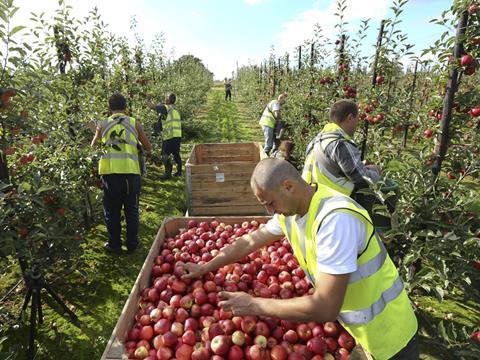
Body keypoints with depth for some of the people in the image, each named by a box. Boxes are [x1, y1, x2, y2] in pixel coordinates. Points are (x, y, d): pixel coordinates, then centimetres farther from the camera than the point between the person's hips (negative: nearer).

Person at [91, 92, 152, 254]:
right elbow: (148, 147, 14)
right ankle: (132, 244, 24)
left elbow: (93, 146, 24)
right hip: (131, 171, 0)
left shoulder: (103, 124, 10)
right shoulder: (134, 123, 8)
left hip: (110, 171, 0)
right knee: (131, 209, 14)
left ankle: (114, 245, 24)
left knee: (112, 210, 14)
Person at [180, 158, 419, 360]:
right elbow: (249, 242, 5)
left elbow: (325, 308, -35)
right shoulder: (290, 211, -8)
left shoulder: (336, 219, -35)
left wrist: (254, 305, -26)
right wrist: (203, 269, 9)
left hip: (385, 336, -6)